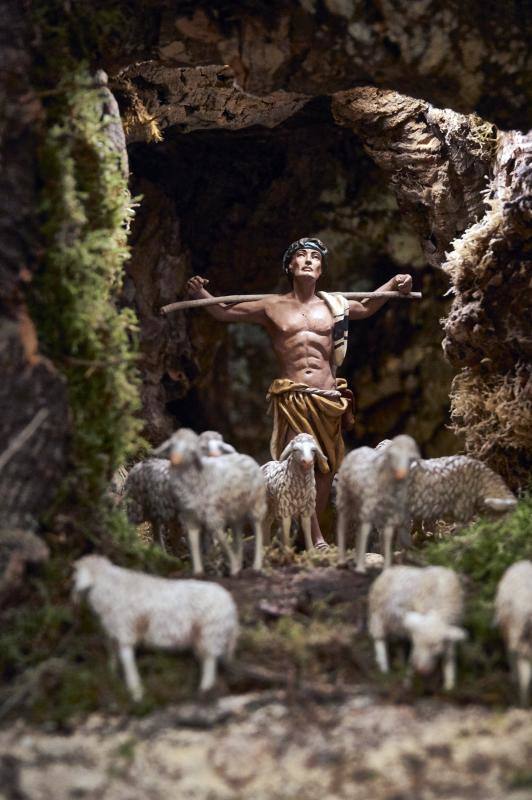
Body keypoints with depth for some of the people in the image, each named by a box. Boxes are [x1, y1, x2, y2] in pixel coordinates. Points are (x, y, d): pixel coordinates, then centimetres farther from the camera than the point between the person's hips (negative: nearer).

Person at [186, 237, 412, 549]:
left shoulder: (333, 304, 13)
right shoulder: (272, 306, 8)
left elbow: (366, 307, 33)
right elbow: (224, 312, 14)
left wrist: (393, 285, 21)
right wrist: (201, 295, -4)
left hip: (329, 397, 3)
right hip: (292, 396, -3)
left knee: (326, 467, 4)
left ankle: (313, 531, 16)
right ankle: (317, 539, -13)